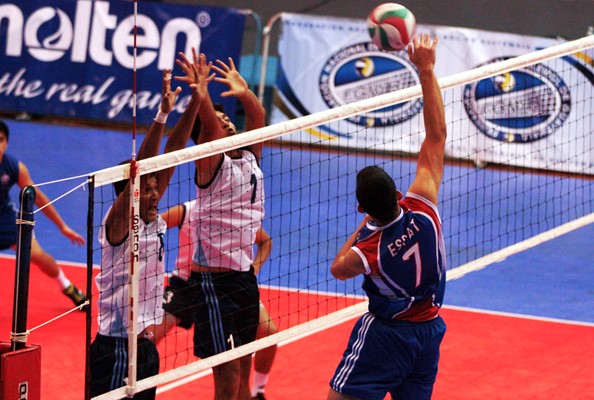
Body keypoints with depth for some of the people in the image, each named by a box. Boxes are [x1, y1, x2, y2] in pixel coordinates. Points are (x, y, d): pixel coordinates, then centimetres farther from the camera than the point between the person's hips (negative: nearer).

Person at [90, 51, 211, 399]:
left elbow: (173, 152, 5)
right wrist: (163, 114, -30)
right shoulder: (119, 223, -11)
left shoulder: (153, 221, 7)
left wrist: (196, 102, 1)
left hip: (145, 345, 8)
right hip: (116, 349, -8)